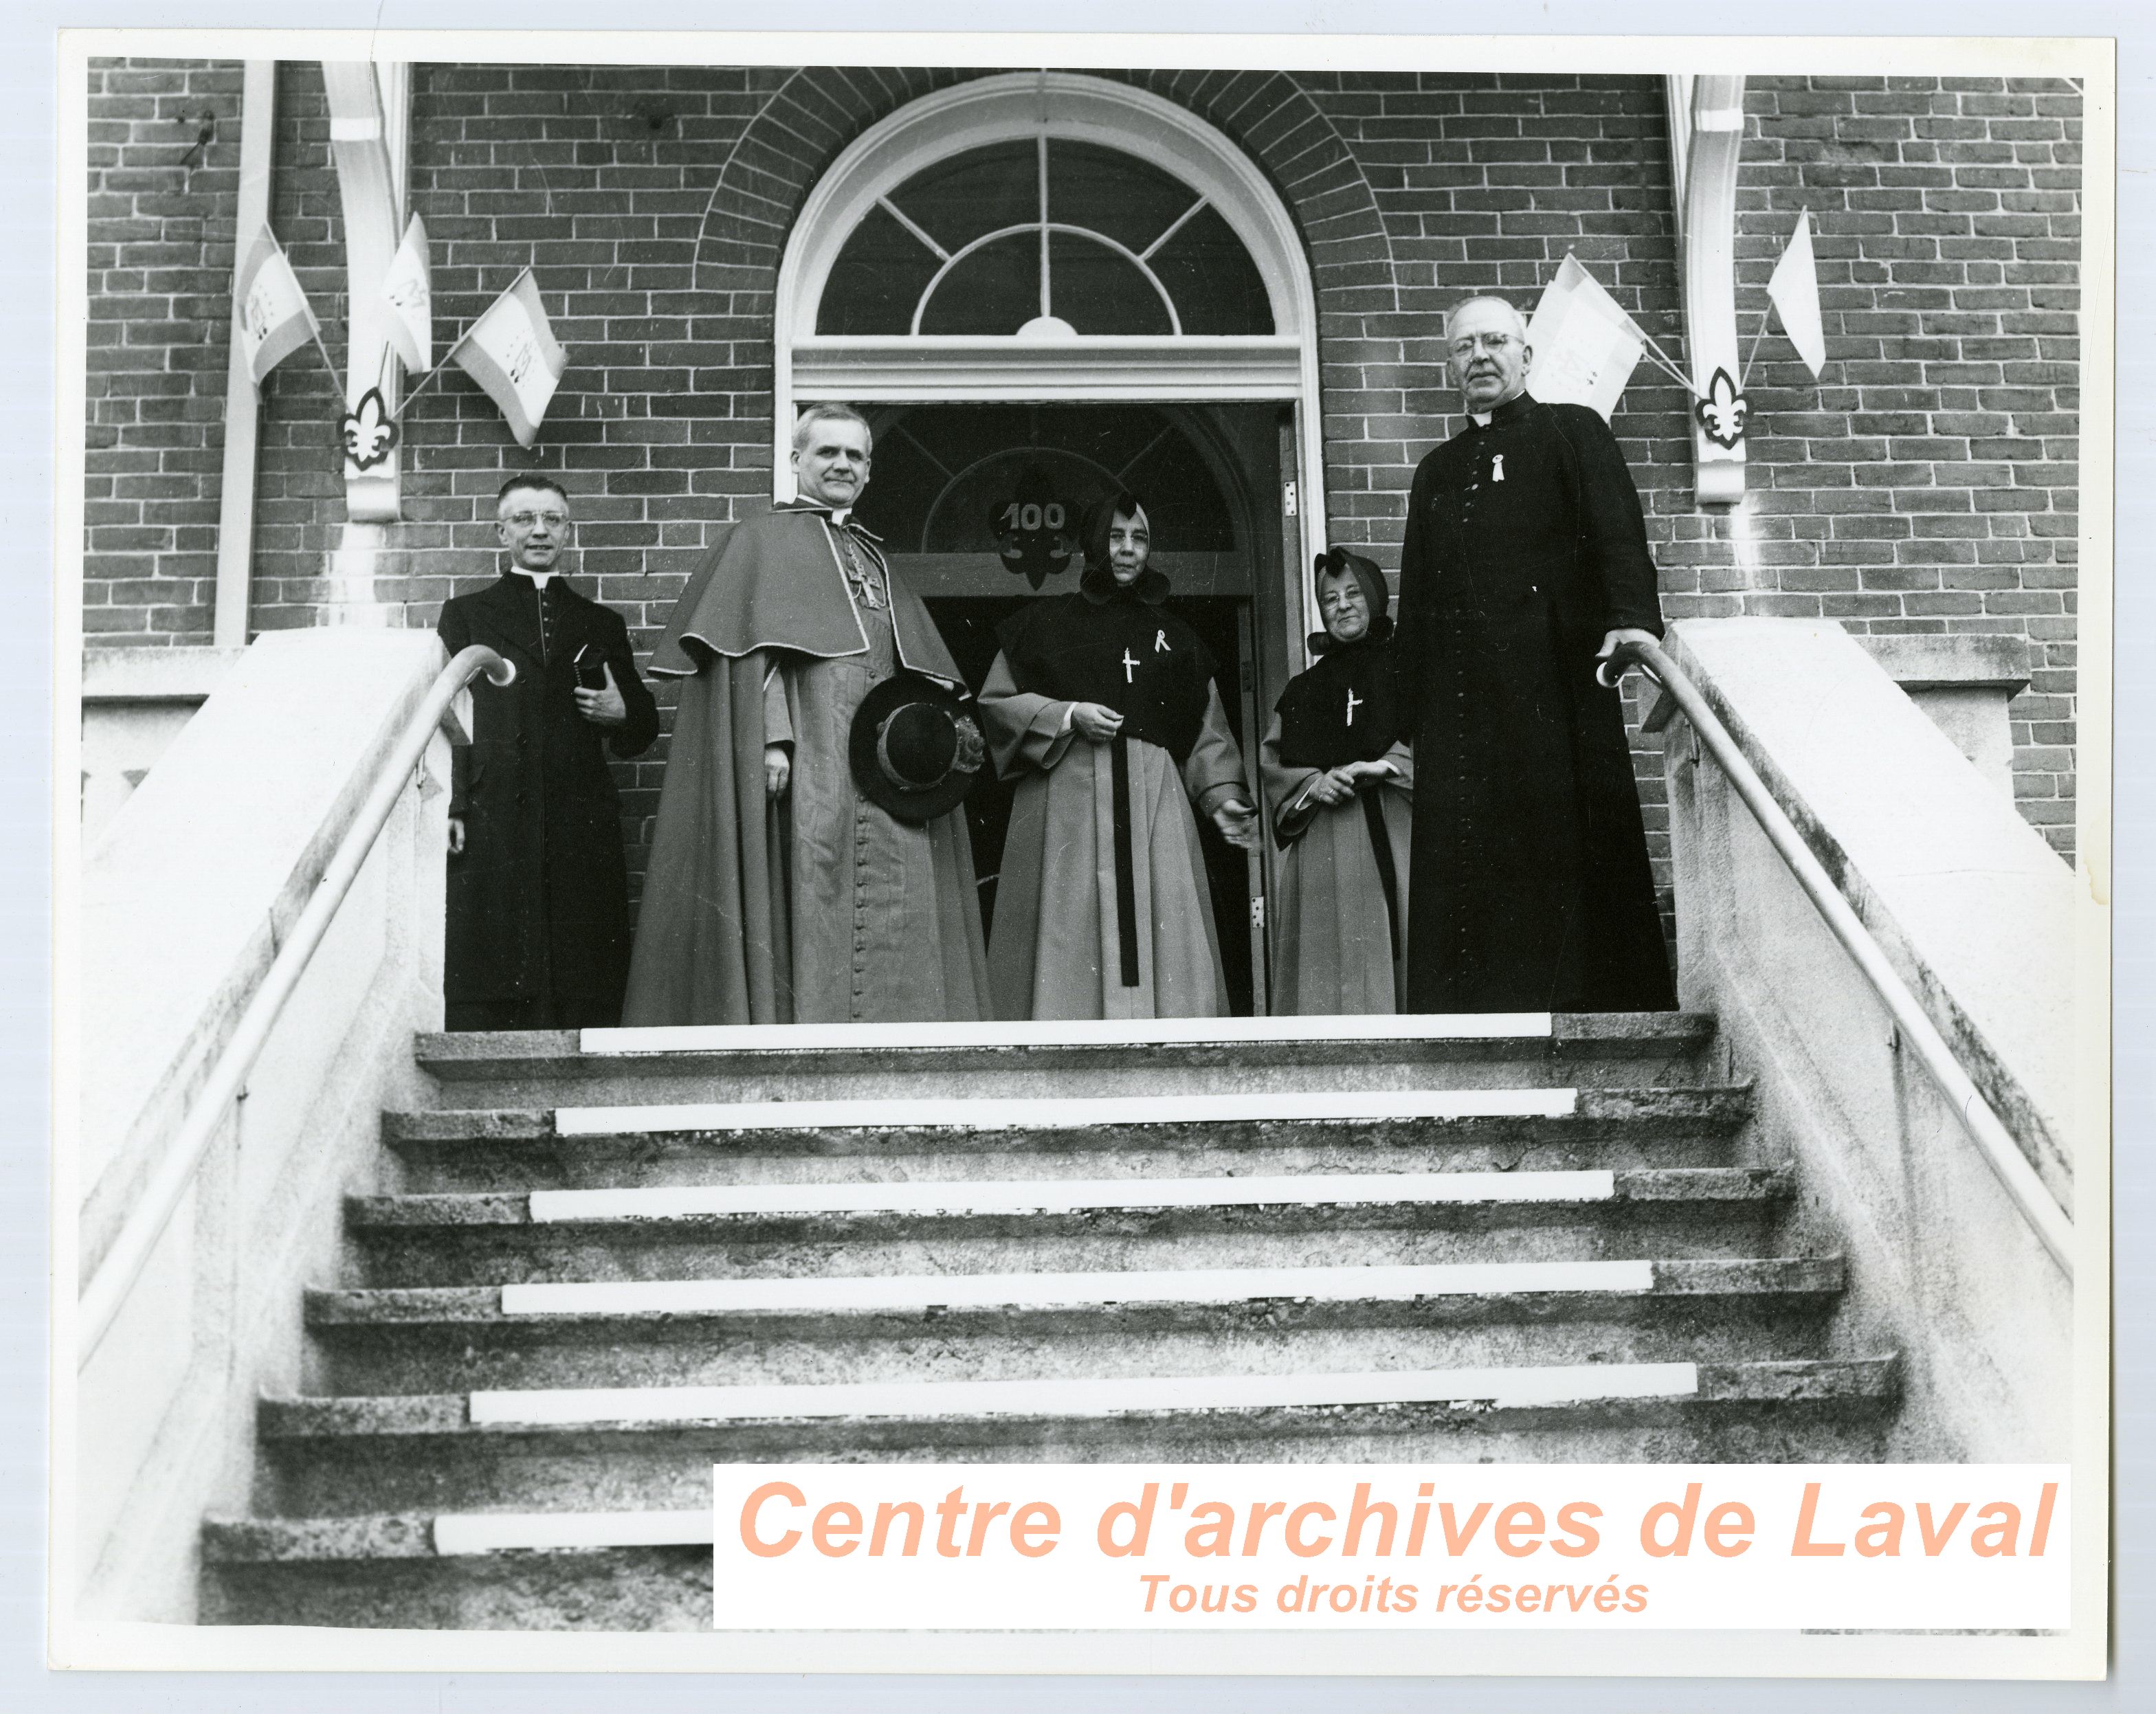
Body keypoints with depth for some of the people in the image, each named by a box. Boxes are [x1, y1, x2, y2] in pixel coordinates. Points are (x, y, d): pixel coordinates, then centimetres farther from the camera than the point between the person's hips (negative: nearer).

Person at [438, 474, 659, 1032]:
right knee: (486, 995, -9)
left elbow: (641, 734, 24)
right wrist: (449, 808, -6)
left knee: (586, 999, -5)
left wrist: (623, 714, 0)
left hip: (582, 833, 2)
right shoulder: (464, 616, 17)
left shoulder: (603, 625, 23)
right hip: (491, 829, -2)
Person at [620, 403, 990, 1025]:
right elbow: (756, 649, -5)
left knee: (897, 927, -2)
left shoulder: (875, 560, 26)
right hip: (808, 763, -5)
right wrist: (772, 736, -18)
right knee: (809, 893, -10)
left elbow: (917, 668, 23)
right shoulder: (762, 541, 8)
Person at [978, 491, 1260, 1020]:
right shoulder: (1045, 622, 11)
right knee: (1072, 932, -9)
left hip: (1154, 799, 3)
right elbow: (994, 703, 6)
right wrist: (1067, 717, -6)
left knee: (1160, 932, -6)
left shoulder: (1174, 636, 19)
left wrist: (1221, 793, 3)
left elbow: (1206, 731, 17)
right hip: (1067, 796, -2)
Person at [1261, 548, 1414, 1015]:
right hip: (1323, 850, 2)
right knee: (1336, 969, -5)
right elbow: (1273, 765, 14)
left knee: (1397, 951, -8)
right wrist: (1313, 784, -6)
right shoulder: (1304, 689, 18)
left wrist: (1383, 767, -14)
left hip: (1394, 835, -2)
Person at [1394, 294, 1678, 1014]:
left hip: (1553, 687, -4)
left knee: (1572, 842, -9)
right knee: (1463, 863, -5)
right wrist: (1411, 709, 12)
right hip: (1459, 702, 4)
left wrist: (1632, 618, -24)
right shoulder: (1437, 471, 25)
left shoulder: (1573, 433, 11)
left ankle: (1600, 1002, -7)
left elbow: (1618, 532, -5)